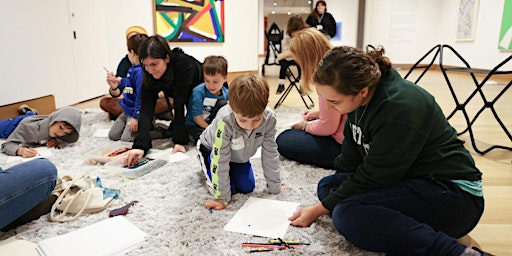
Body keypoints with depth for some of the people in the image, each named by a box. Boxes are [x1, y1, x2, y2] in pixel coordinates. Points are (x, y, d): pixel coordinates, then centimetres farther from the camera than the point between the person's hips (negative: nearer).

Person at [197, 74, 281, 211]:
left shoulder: (269, 118, -32)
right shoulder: (224, 121, -43)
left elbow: (270, 153, -19)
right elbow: (220, 160, -35)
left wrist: (275, 186, -12)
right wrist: (222, 197, -29)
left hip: (239, 154, 4)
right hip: (212, 149, -3)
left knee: (247, 187, -3)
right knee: (228, 187, -12)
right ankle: (205, 162, 16)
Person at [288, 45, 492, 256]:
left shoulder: (398, 108, -28)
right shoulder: (360, 98, -2)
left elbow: (372, 177, -20)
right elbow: (350, 159, 11)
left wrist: (318, 210, -12)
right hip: (404, 178, 10)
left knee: (347, 214, -29)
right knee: (327, 186, 1)